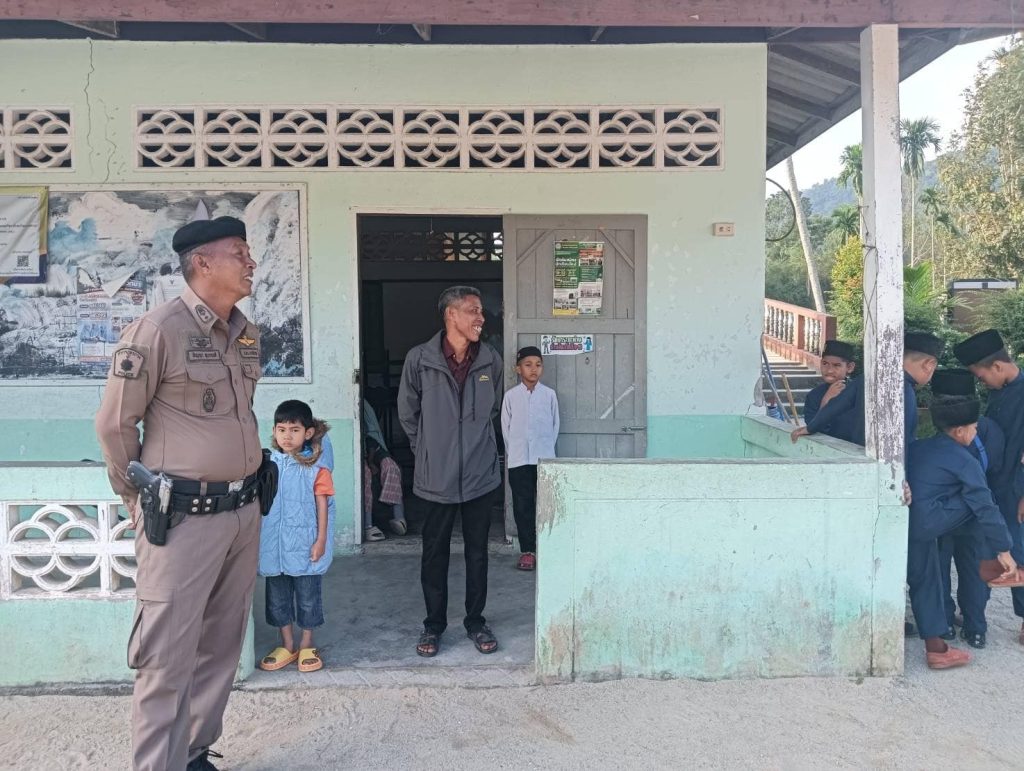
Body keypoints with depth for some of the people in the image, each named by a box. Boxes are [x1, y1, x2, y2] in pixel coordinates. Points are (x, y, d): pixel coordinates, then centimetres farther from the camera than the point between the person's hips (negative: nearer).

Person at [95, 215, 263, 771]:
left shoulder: (246, 333, 9)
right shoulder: (158, 329, -13)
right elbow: (113, 424, -7)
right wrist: (140, 502, 2)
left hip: (244, 512, 7)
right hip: (184, 517, -7)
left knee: (220, 648, 16)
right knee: (169, 657, 1)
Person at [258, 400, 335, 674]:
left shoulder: (316, 467, -7)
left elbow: (322, 504, -5)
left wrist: (321, 540, -9)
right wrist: (257, 537, 9)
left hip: (305, 543, -3)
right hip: (274, 543, 4)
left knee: (308, 595, 7)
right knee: (277, 595, 12)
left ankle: (306, 646, 22)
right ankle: (287, 645, 26)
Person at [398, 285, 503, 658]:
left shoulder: (491, 361, -2)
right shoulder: (419, 359, -10)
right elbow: (407, 413, 2)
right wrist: (428, 449, 9)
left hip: (481, 474, 2)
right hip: (436, 477, -2)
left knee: (477, 552, 12)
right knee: (434, 553, 10)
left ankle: (476, 621, 26)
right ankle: (434, 624, 25)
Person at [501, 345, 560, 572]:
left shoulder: (549, 395, 4)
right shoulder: (511, 396, 3)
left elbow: (555, 425, 7)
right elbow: (506, 428, 5)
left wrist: (547, 448, 3)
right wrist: (513, 452, 2)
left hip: (545, 459, 0)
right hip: (519, 460, 0)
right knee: (522, 506, 3)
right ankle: (527, 550, 10)